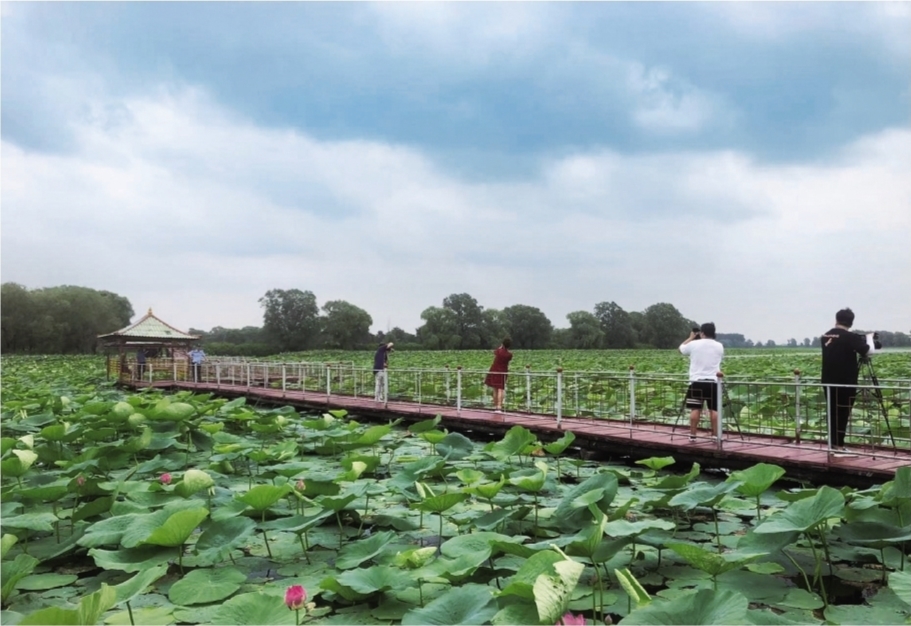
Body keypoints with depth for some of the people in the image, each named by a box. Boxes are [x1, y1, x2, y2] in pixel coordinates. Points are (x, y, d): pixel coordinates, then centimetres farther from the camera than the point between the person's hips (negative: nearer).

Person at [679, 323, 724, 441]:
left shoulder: (694, 344, -3)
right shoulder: (719, 346, 5)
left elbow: (681, 348, 16)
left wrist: (691, 337, 27)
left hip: (697, 381, -2)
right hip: (713, 382, 2)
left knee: (695, 409, 1)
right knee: (714, 410, 3)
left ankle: (693, 435, 2)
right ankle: (715, 435, 3)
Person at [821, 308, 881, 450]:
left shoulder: (825, 337, 8)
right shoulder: (850, 337, -13)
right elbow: (869, 350, -18)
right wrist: (869, 337, 0)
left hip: (829, 381, 6)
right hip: (845, 382, -6)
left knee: (832, 413, 11)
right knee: (842, 414, -2)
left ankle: (833, 444, 15)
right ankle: (838, 445, -3)